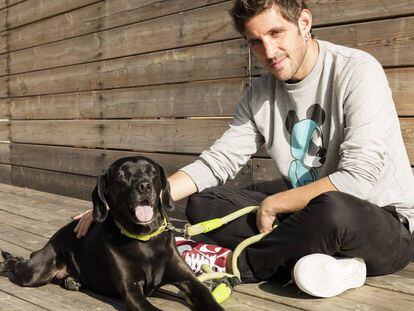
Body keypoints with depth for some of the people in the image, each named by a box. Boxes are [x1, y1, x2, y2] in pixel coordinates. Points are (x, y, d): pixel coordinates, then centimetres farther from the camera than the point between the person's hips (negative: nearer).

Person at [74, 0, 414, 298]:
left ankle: (236, 262, -14)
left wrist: (272, 204, -16)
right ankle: (323, 260, -18)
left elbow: (358, 178, -25)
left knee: (334, 210, -40)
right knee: (201, 205, -8)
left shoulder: (357, 71, -17)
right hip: (307, 214, 6)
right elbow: (216, 163, -1)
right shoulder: (259, 95, 2)